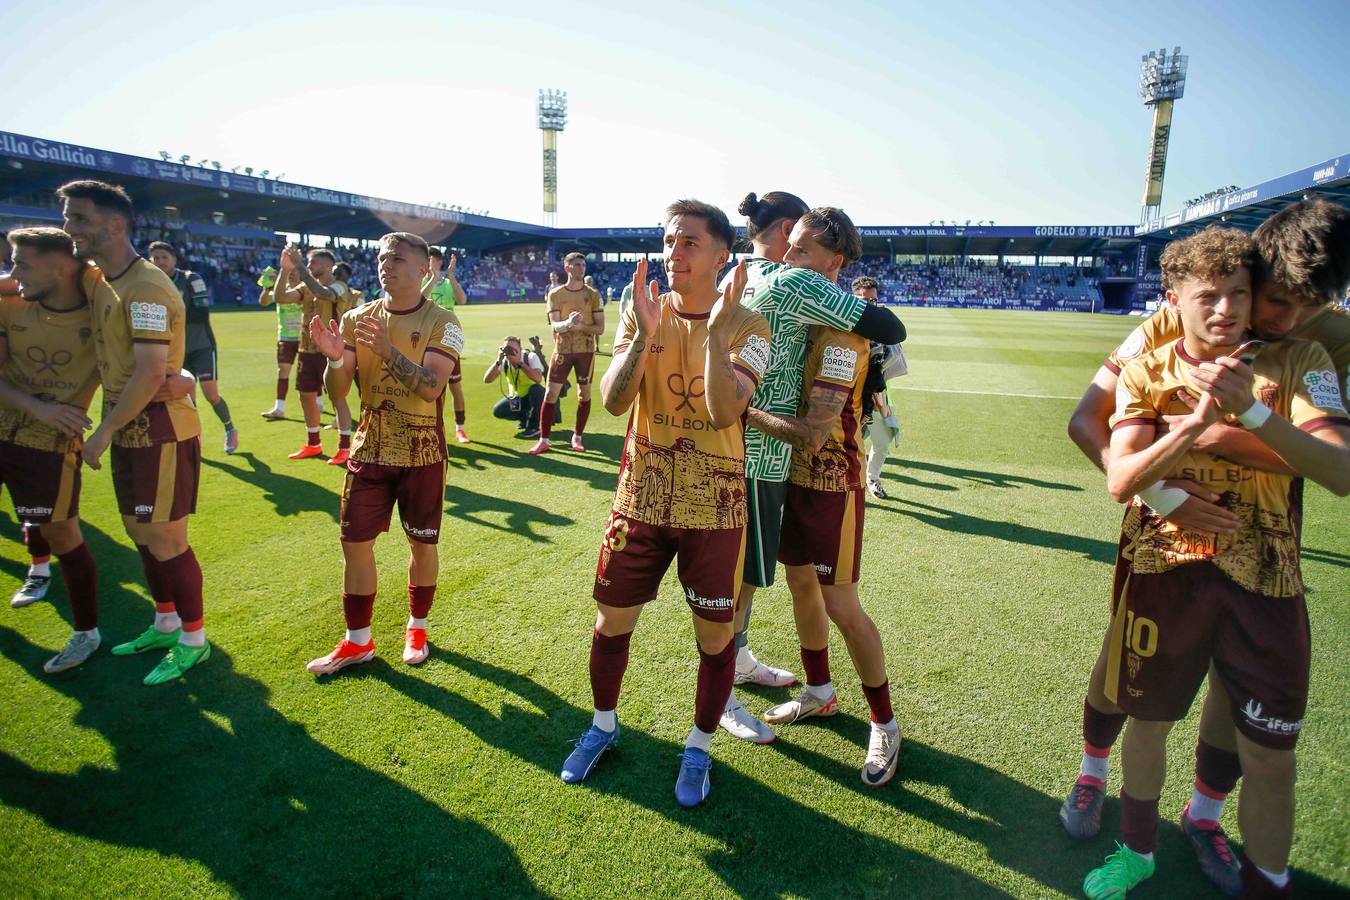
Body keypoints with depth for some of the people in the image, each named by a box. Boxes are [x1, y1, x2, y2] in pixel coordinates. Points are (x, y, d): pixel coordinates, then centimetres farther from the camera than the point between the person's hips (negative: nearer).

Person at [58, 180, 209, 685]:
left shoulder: (146, 288, -18)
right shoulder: (101, 282, 12)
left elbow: (150, 373, -23)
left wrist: (104, 431, -18)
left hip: (160, 431, -9)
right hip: (128, 430, 9)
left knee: (163, 539, -1)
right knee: (141, 533, 17)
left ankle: (193, 642, 14)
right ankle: (166, 625, 34)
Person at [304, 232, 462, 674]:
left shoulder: (440, 322, -9)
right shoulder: (357, 318, 2)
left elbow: (430, 388, -22)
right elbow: (337, 393, -1)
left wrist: (387, 349, -34)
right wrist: (334, 358, -21)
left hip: (422, 455, -3)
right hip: (369, 451, 3)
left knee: (422, 544, 8)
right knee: (355, 544, 4)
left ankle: (417, 628, 30)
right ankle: (357, 641, 20)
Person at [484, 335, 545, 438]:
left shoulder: (530, 356, -25)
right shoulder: (503, 361, -14)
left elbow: (538, 378, -43)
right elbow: (486, 380, -22)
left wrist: (519, 362, -42)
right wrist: (498, 361, -31)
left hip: (535, 396, -4)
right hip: (516, 397, 4)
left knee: (536, 389, -37)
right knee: (497, 411, -16)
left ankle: (533, 426, -18)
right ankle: (525, 417, 11)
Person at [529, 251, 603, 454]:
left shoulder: (593, 294, 2)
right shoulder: (555, 294, 1)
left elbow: (600, 328, -2)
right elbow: (554, 325, -8)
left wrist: (580, 327, -21)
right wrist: (568, 323, -31)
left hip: (586, 350, 1)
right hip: (562, 350, 0)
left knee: (584, 394, 5)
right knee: (551, 394, -2)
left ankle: (577, 437, 19)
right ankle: (543, 441, 4)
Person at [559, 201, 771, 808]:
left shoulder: (746, 327, -8)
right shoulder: (640, 316, 0)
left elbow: (724, 412, -23)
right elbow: (613, 401, -13)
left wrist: (714, 328, -29)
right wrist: (645, 334, -26)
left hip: (714, 508, -2)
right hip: (641, 498, 3)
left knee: (715, 638, 8)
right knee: (611, 623, 14)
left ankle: (698, 747, 33)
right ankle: (603, 726, 41)